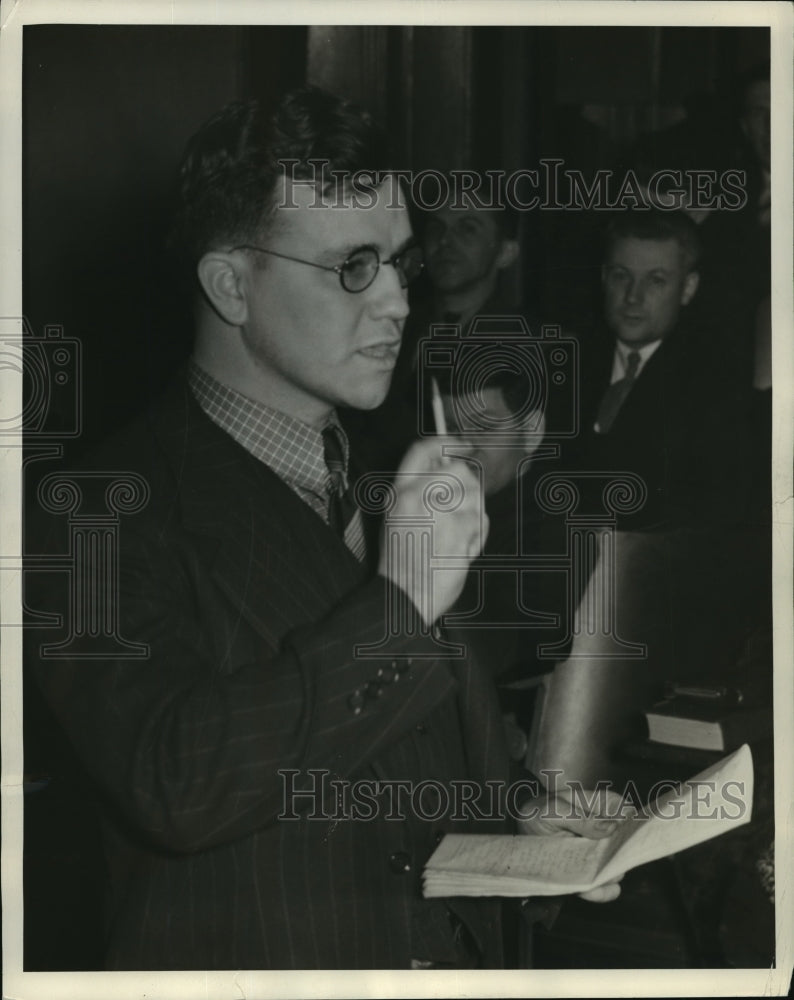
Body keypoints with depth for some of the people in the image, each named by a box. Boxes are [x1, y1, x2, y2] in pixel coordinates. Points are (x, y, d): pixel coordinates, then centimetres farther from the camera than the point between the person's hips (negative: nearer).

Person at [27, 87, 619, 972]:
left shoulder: (389, 481, 6)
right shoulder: (117, 509, -16)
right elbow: (171, 787, -29)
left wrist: (518, 824, -2)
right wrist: (396, 606, -29)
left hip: (457, 950, 6)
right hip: (249, 960, -6)